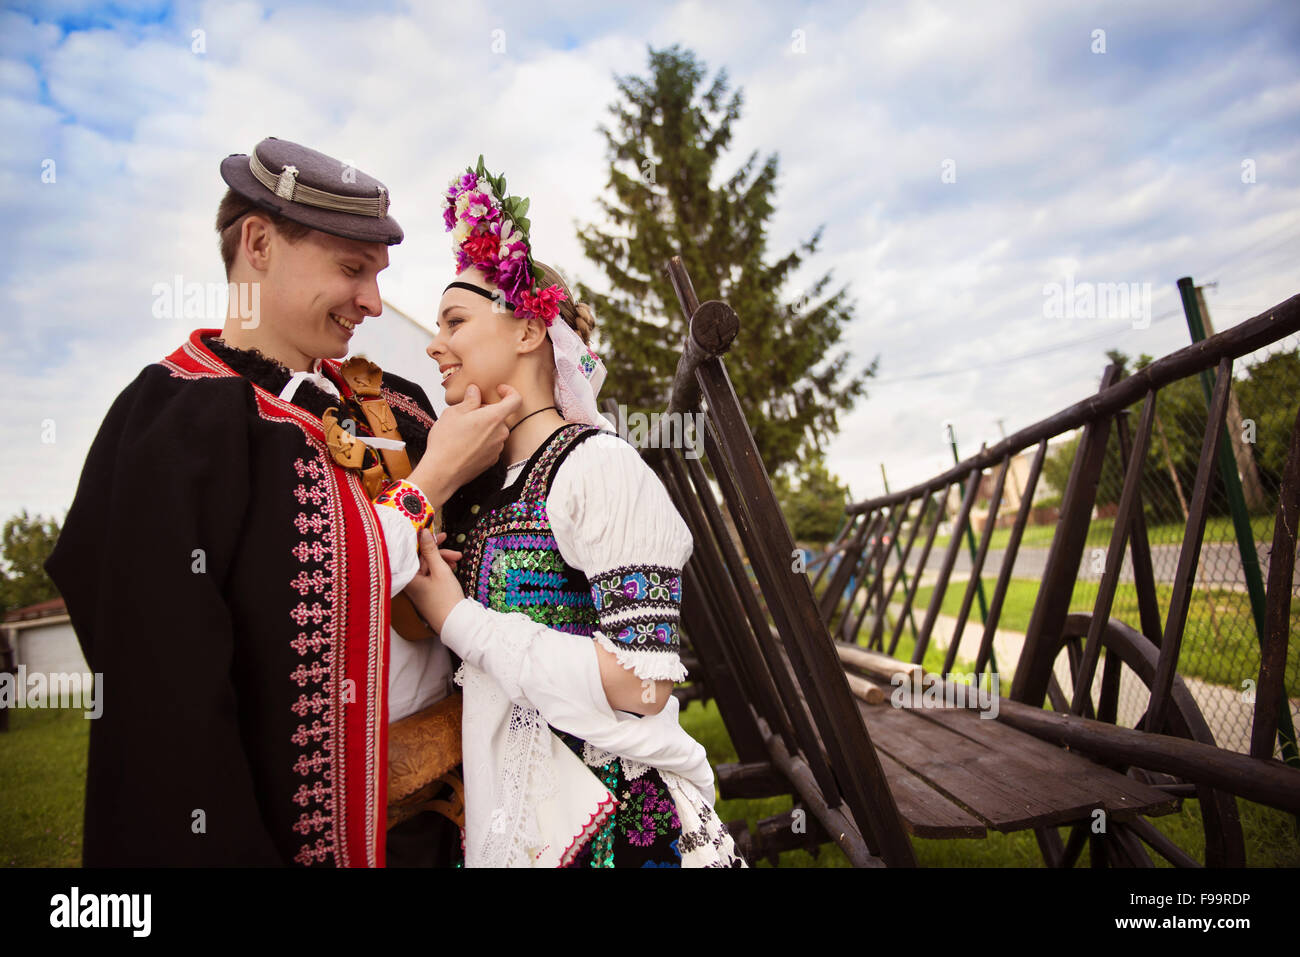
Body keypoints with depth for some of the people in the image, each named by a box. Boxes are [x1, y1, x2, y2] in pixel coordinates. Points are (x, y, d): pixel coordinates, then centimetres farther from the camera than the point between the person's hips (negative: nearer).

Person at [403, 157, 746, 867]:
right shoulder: (477, 477, 6)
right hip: (494, 805, 7)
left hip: (604, 817, -7)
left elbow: (644, 681, -23)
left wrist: (459, 620, -17)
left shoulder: (597, 466, -16)